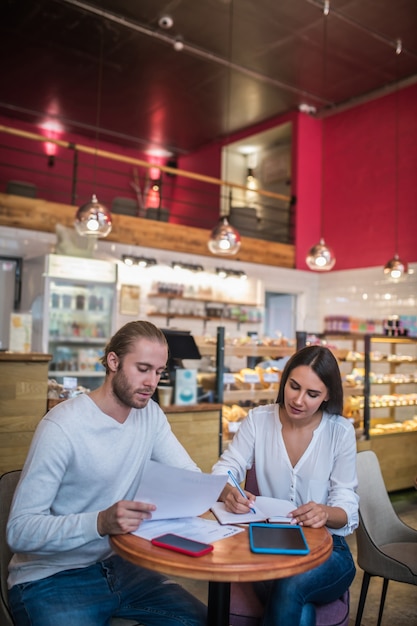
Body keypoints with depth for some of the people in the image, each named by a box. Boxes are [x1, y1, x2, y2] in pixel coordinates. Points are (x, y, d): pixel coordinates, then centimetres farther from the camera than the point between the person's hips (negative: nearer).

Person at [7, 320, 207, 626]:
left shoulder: (150, 414, -1)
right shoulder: (62, 426, -22)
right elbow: (20, 531, -23)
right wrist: (101, 523, -38)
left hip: (117, 565, 6)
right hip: (52, 578, -6)